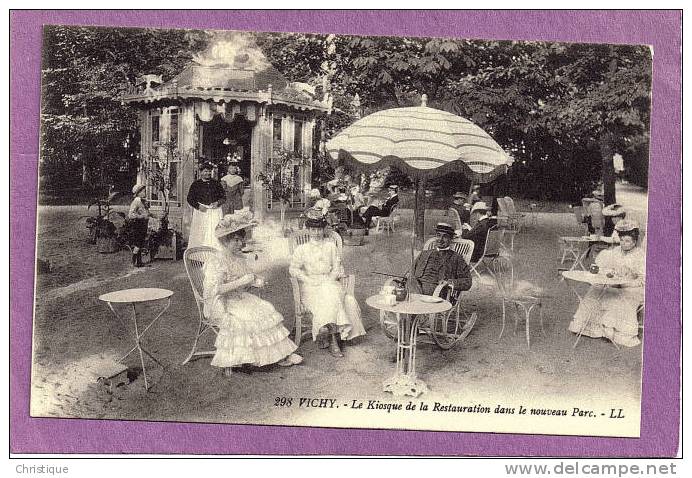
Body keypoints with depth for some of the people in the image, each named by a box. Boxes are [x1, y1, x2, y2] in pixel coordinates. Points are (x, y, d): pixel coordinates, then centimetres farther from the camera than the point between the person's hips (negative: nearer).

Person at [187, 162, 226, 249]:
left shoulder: (216, 183, 12)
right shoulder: (195, 184, 8)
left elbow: (223, 197, 12)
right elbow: (190, 199, 6)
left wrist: (218, 203, -8)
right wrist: (198, 206, -9)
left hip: (215, 212, 1)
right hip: (201, 212, -1)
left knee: (215, 234, -4)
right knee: (200, 235, -3)